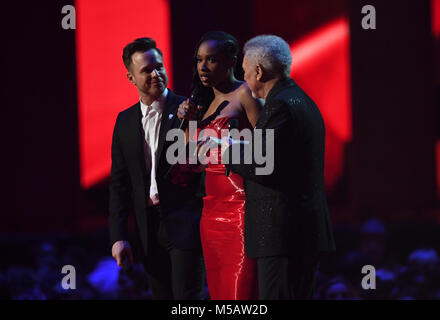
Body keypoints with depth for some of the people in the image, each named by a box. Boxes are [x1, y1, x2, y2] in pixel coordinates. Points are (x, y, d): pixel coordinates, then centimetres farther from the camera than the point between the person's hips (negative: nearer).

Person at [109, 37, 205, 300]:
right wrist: (118, 236, 7)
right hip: (150, 228, 5)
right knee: (162, 295, 8)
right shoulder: (125, 121, 11)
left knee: (188, 296, -9)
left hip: (185, 225, -5)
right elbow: (119, 184, 12)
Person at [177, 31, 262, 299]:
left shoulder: (245, 94, -3)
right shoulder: (205, 103, 19)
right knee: (218, 290, 7)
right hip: (212, 211, 8)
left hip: (241, 206, -8)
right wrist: (188, 122, 8)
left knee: (241, 290, -14)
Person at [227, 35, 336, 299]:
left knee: (277, 296, -10)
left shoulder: (281, 105, -13)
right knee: (299, 296, 12)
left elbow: (263, 167, -20)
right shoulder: (303, 101, 19)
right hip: (308, 229, 11)